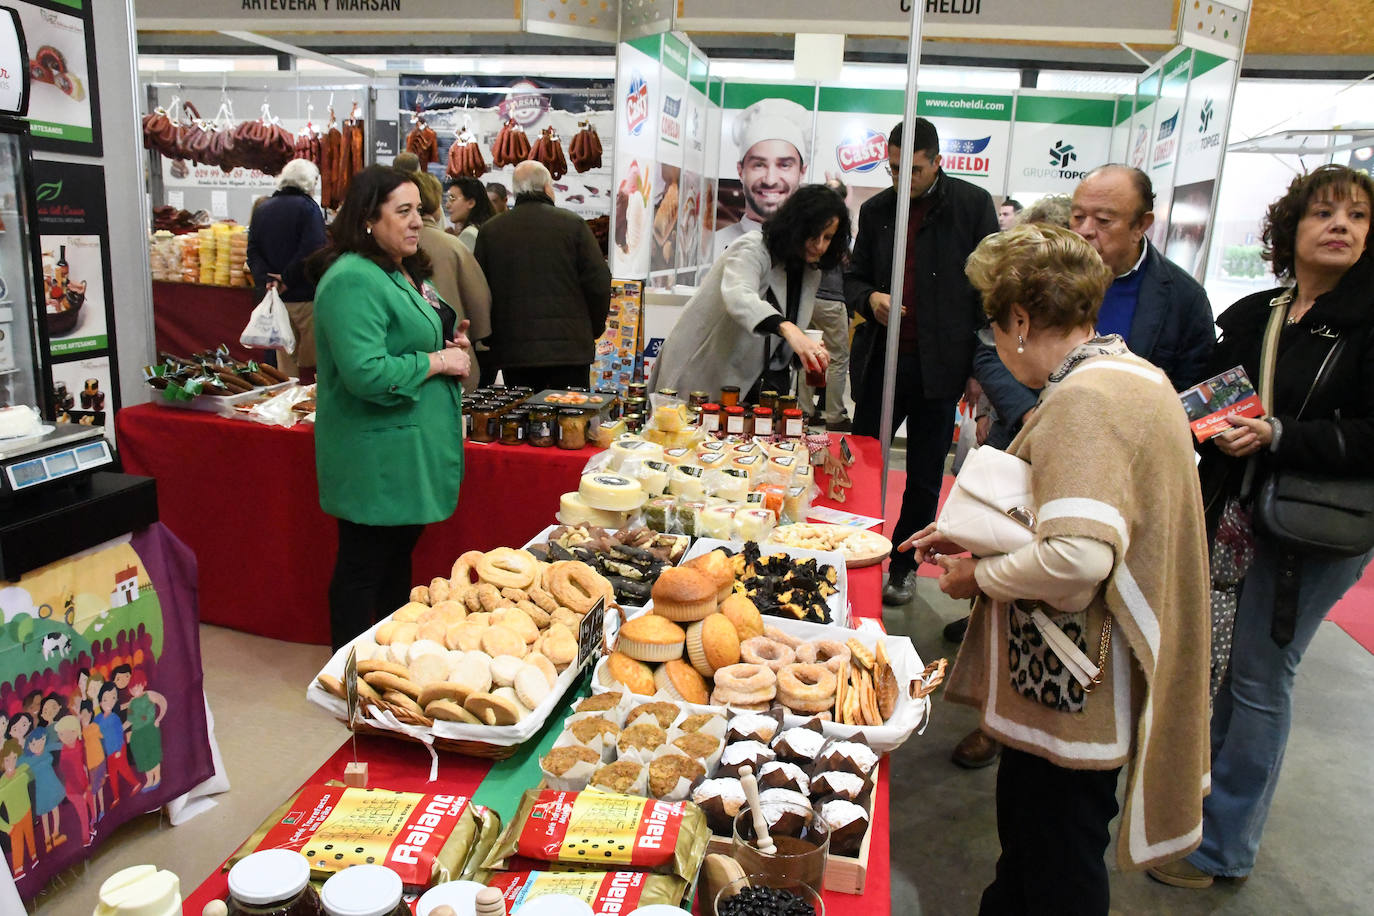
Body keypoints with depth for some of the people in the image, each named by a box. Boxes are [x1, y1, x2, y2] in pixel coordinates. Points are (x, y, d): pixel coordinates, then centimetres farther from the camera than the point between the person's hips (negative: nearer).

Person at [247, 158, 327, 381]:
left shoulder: (261, 209, 12)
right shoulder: (307, 207, -8)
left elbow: (253, 252, 6)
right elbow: (313, 252, -19)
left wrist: (266, 279, -5)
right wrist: (287, 278, -11)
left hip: (274, 295, 6)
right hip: (305, 296, -6)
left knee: (285, 360, 13)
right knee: (311, 361, -1)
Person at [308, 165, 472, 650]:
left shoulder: (403, 273, 13)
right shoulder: (353, 280, -20)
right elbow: (366, 374, -29)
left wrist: (448, 345, 7)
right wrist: (437, 361, -18)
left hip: (411, 454, 10)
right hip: (376, 459, -10)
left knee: (398, 556, 20)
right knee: (363, 568, 4)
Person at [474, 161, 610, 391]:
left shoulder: (490, 230, 5)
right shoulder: (573, 224, -1)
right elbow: (599, 283, -3)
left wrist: (491, 338, 17)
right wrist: (593, 330, 11)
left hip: (512, 351, 2)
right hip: (570, 347, -2)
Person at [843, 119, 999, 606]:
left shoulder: (973, 205, -1)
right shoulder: (876, 209, 8)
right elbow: (854, 275, 17)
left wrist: (980, 366, -5)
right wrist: (869, 299, -8)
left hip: (939, 365, -2)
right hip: (881, 360, 3)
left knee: (924, 477, 9)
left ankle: (902, 565, 25)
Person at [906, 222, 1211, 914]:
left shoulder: (1082, 401, -24)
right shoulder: (1132, 375, 10)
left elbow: (1077, 556, -35)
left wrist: (982, 575, -17)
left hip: (1076, 693, -10)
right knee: (1028, 834, 25)